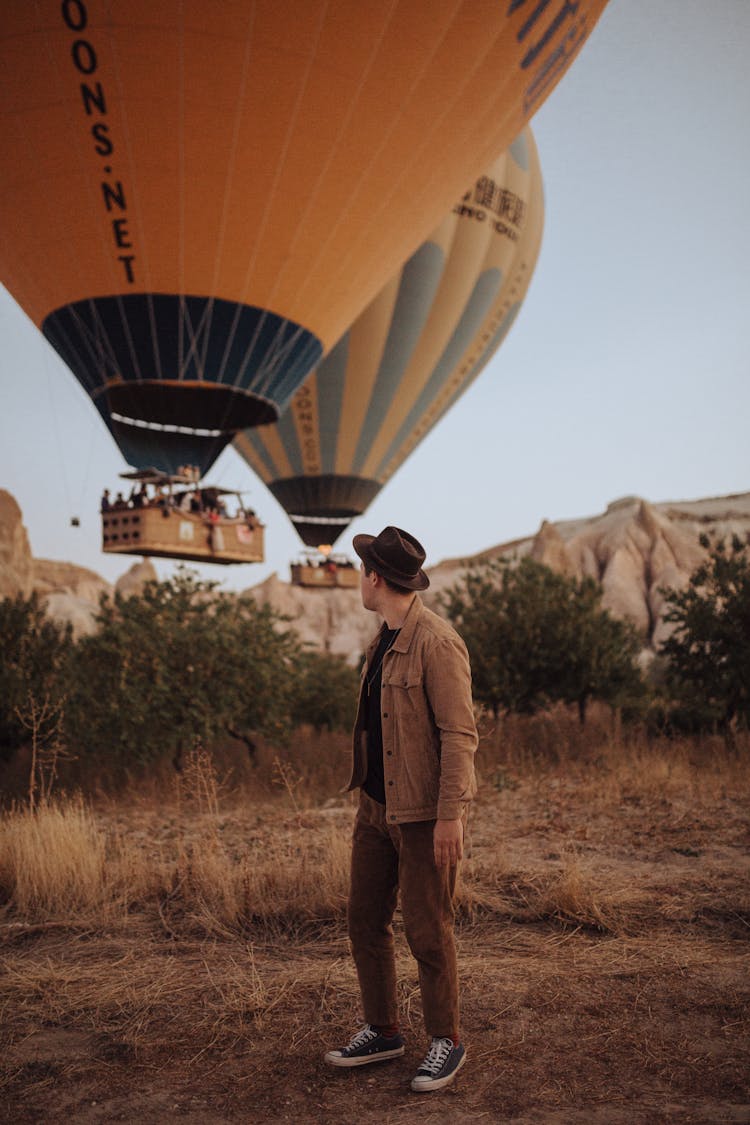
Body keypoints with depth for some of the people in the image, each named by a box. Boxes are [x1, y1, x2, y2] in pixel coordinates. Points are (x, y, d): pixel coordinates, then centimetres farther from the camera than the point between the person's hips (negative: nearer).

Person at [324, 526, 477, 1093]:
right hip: (378, 806, 9)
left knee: (427, 930, 2)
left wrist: (451, 815, -22)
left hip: (426, 812, -9)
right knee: (365, 920, 13)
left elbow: (460, 733, -21)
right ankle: (384, 1032, 29)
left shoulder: (436, 641, -19)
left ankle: (447, 1041, 21)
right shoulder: (386, 638, 10)